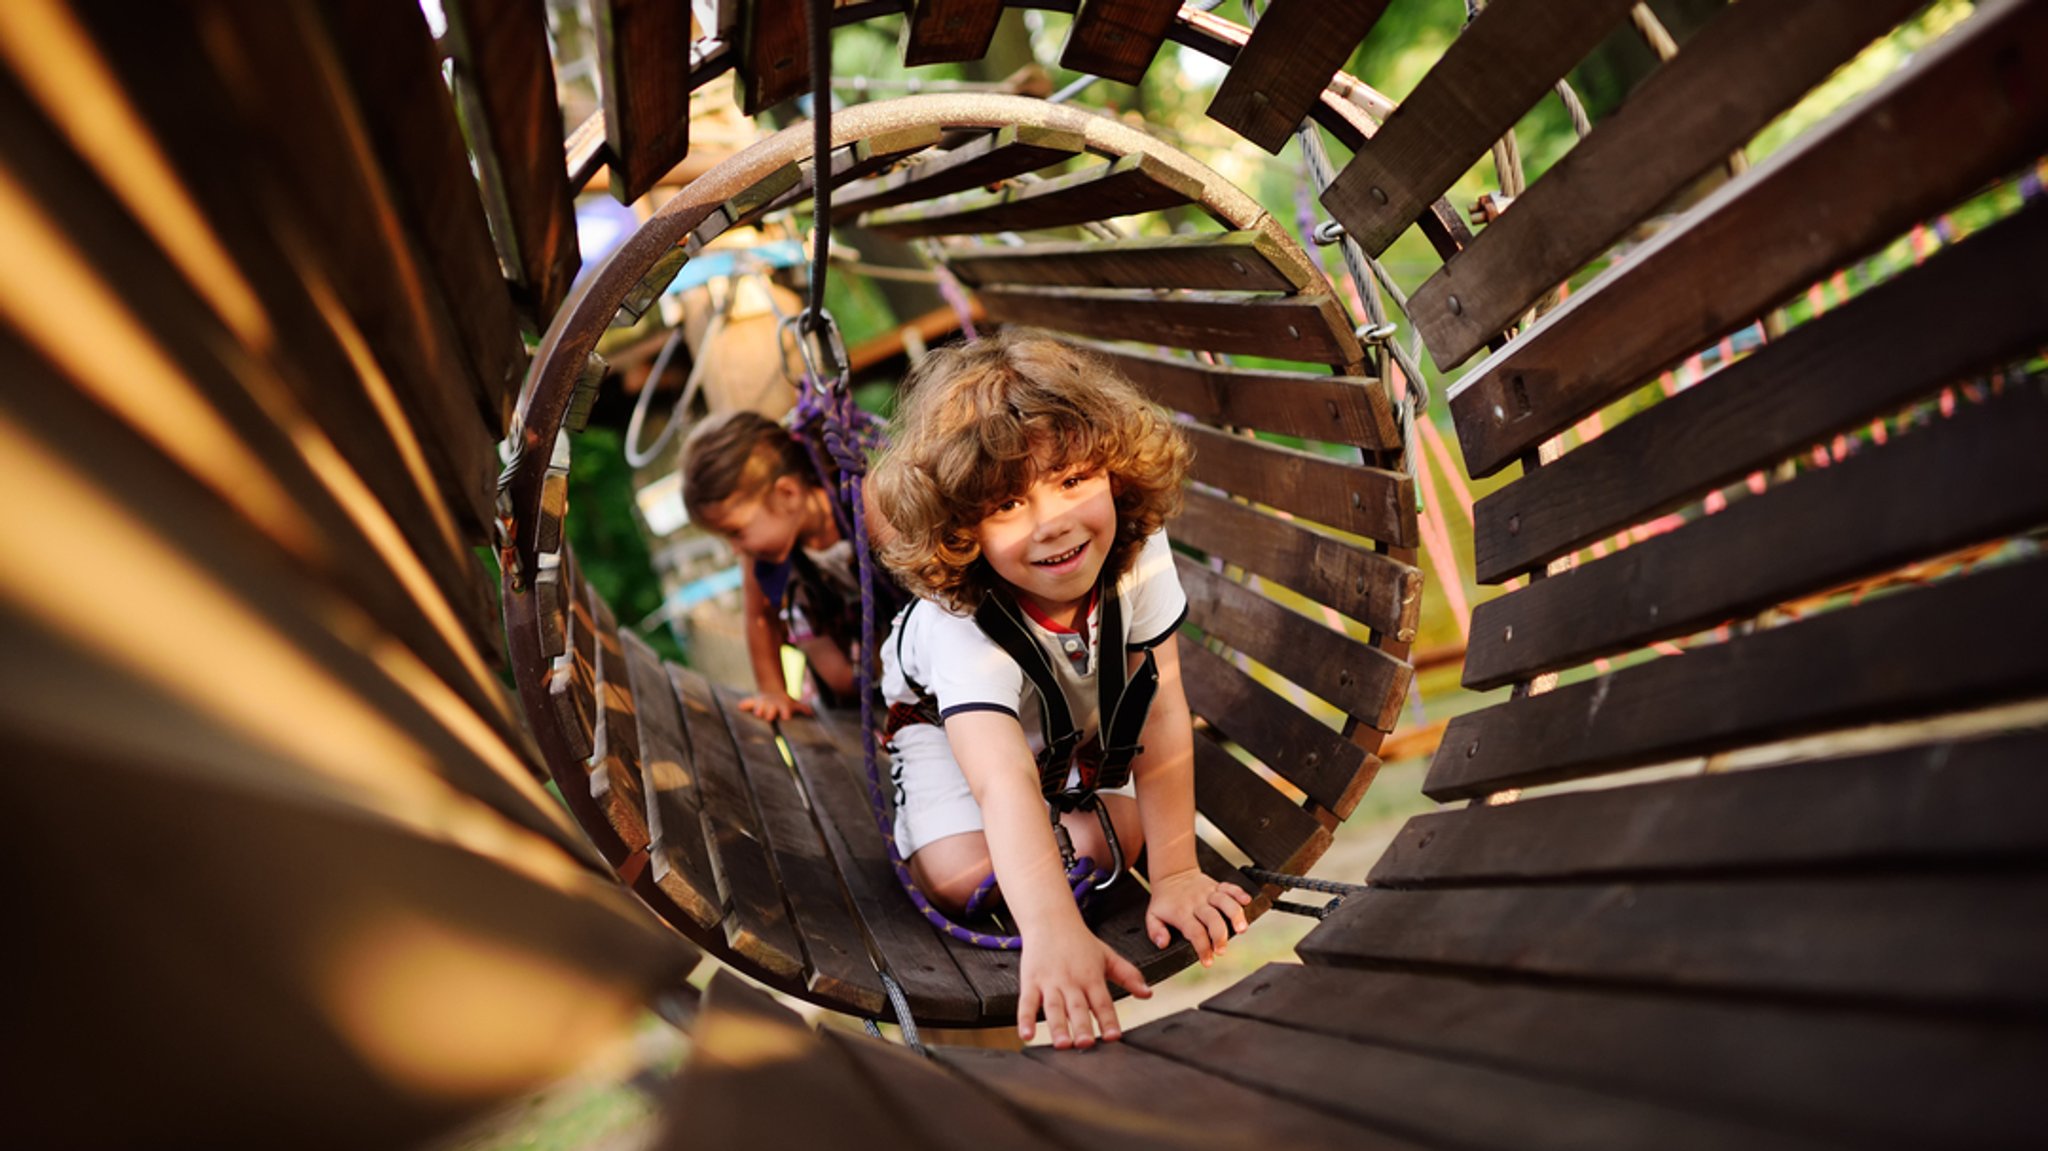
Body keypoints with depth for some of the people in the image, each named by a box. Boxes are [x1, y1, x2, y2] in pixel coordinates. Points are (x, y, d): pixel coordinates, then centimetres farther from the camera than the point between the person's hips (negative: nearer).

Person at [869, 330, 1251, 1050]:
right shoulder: (963, 625, -46)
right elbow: (1003, 780, -59)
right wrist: (1052, 933, -73)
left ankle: (1065, 802, 25)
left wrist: (1175, 873, -30)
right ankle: (918, 823, 15)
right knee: (966, 880, -19)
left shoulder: (1137, 554, -35)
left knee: (1119, 843, -7)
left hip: (1079, 718, 4)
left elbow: (1163, 717, -30)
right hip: (950, 722, -3)